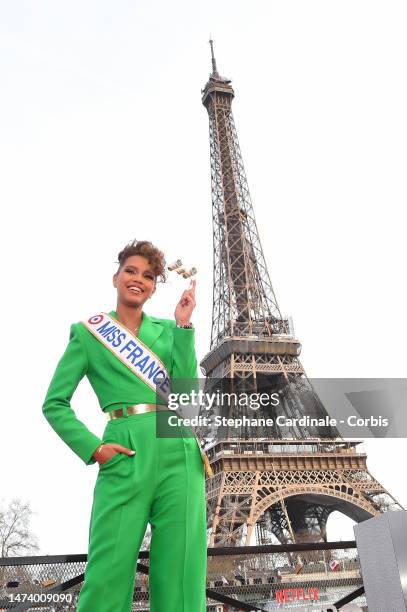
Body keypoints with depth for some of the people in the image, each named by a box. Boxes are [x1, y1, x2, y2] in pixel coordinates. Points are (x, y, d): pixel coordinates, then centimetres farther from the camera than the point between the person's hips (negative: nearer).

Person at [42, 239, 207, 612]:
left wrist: (183, 326, -2)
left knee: (180, 574, 5)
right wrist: (92, 448, -7)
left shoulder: (166, 329, 15)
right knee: (107, 576, -1)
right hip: (127, 455, -2)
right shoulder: (87, 331, 8)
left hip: (179, 451, 3)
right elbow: (55, 404, 6)